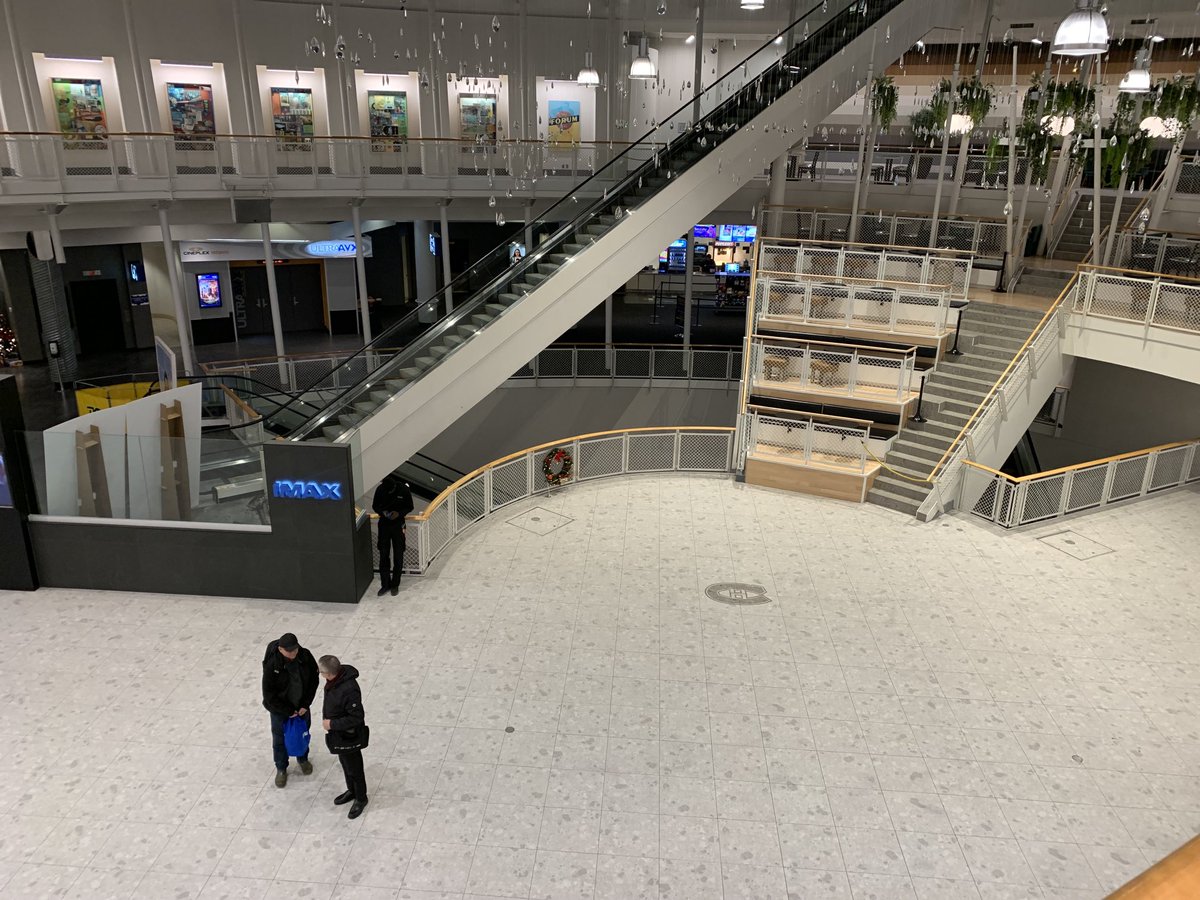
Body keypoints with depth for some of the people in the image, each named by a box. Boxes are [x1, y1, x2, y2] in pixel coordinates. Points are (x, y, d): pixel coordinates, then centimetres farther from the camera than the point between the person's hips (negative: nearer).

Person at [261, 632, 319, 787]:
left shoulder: (305, 656, -21)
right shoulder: (272, 665, -30)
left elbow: (314, 680, -7)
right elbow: (269, 695, -21)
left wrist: (305, 705, -10)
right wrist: (288, 711, -16)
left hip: (302, 706, 3)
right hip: (280, 708, -3)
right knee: (280, 739, 16)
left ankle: (303, 759, 50)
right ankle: (281, 769, 39)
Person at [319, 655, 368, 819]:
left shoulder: (349, 690, -39)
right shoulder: (336, 677, -13)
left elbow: (356, 718, -30)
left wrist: (332, 724, -24)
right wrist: (326, 717, 7)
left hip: (348, 737, -8)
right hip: (338, 733, 8)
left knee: (354, 768, 14)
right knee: (345, 763, 28)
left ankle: (361, 799, 36)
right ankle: (352, 791, 50)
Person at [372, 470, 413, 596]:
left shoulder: (404, 490, -16)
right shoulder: (380, 490, -11)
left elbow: (409, 507, -4)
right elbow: (375, 506, 3)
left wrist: (399, 513, -22)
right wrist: (382, 512, -18)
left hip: (398, 525, -1)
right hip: (384, 524, 1)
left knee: (398, 556, 6)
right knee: (383, 555, 4)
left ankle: (395, 584, 19)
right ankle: (385, 584, 15)